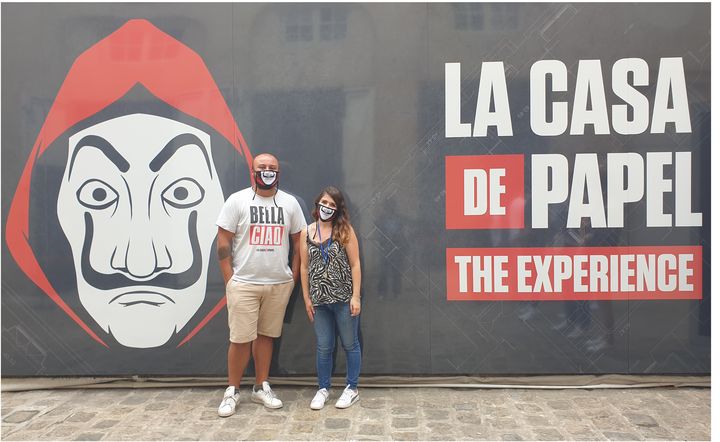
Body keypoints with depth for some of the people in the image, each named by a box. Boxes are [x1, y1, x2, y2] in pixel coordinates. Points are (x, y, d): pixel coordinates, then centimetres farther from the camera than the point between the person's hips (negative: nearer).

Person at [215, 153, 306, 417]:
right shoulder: (237, 201, -2)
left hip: (279, 284, 3)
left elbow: (299, 241, 10)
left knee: (266, 335, 11)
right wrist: (229, 281, -7)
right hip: (244, 284, -2)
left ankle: (261, 388, 24)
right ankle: (232, 391, 17)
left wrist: (294, 276, 4)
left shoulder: (290, 203, 5)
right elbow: (223, 242, -3)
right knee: (241, 339, -1)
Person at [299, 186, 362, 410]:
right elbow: (304, 267, 6)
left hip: (344, 298, -2)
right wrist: (307, 298, 4)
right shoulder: (306, 232, 3)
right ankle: (323, 388, 27)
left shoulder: (345, 230, -5)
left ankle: (352, 388, 25)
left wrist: (356, 296, -10)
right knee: (323, 347, 11)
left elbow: (355, 264, -5)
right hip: (319, 300, 2)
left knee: (350, 344, 10)